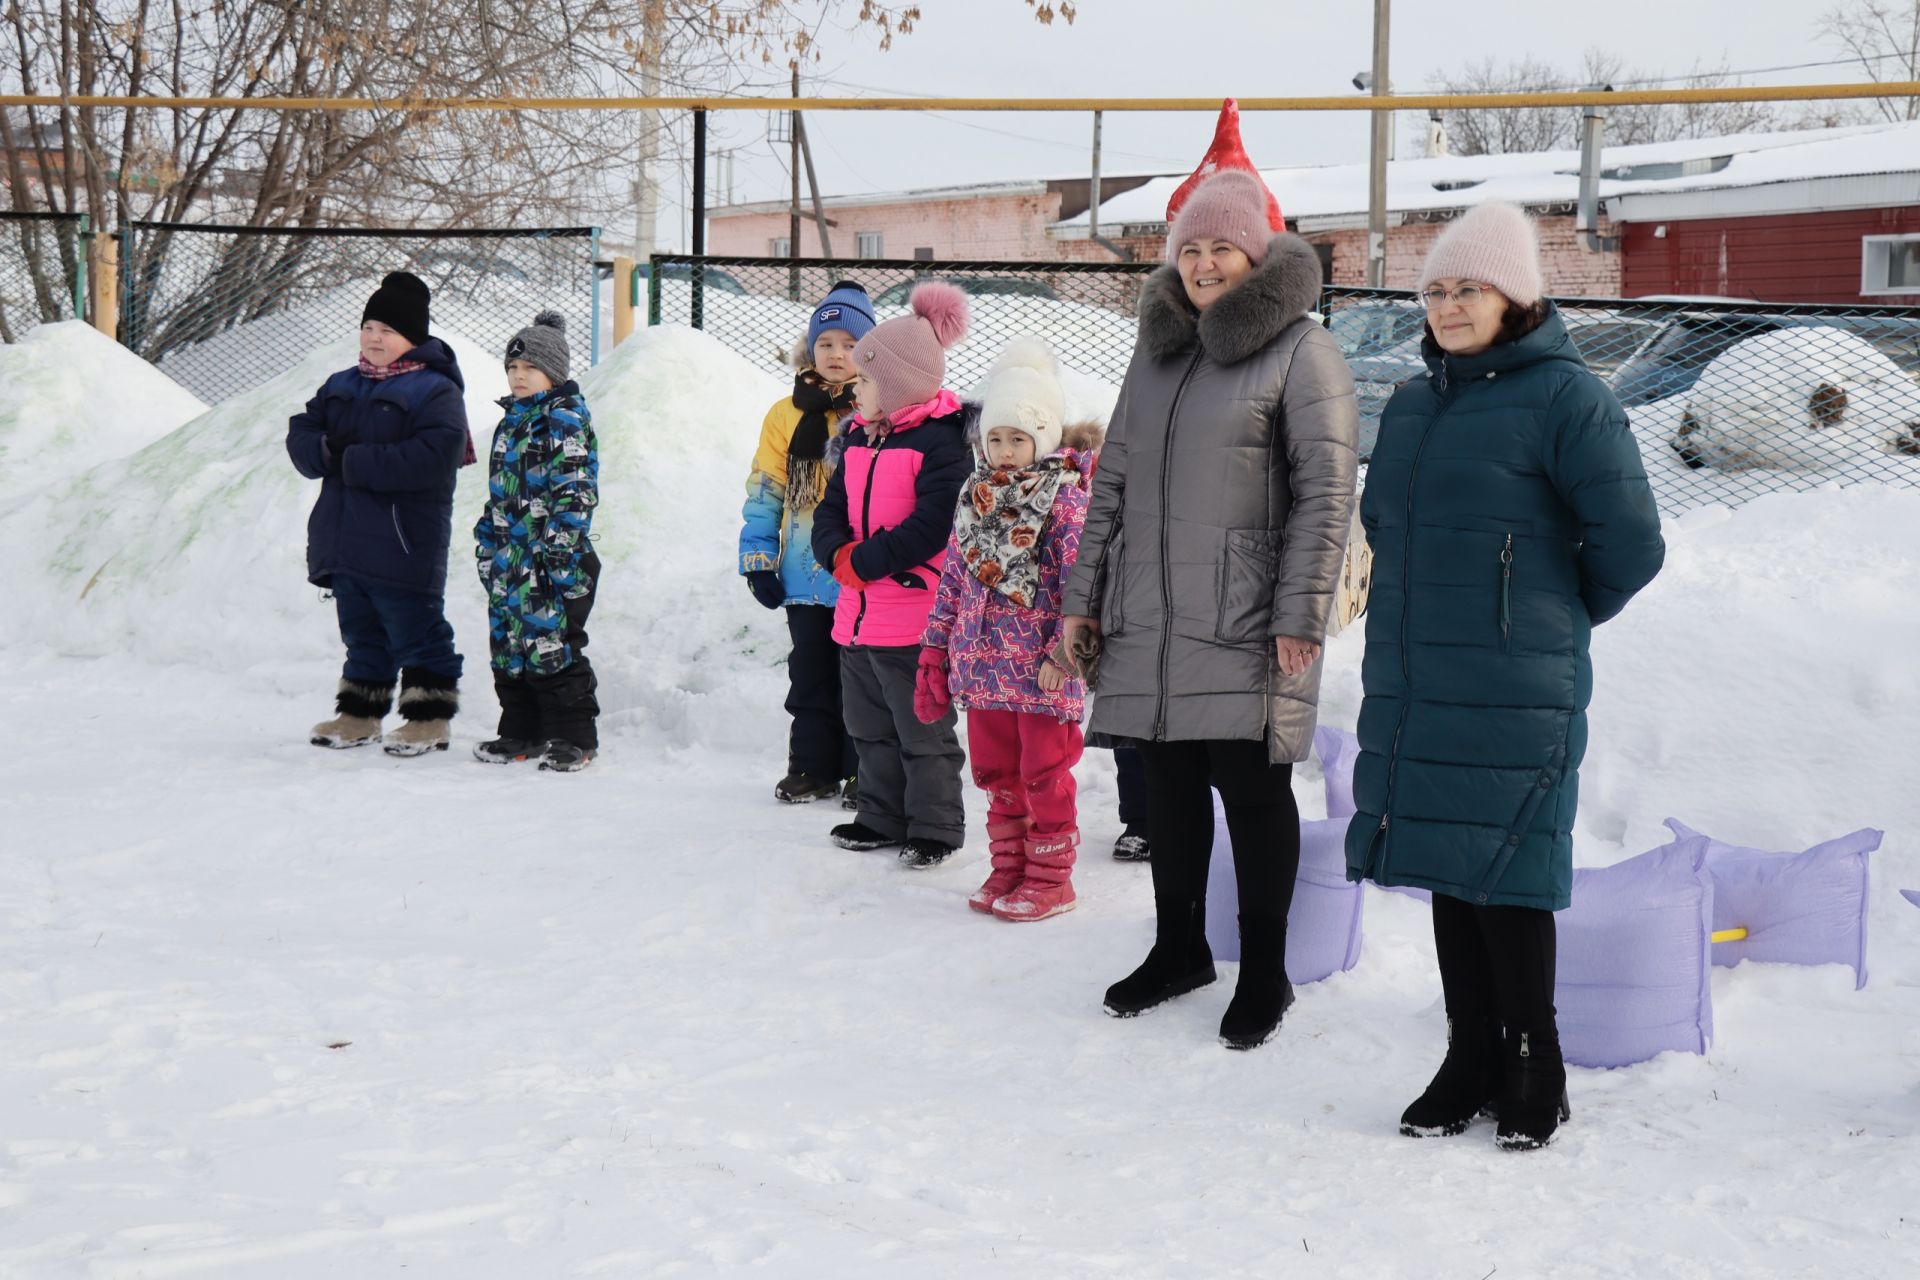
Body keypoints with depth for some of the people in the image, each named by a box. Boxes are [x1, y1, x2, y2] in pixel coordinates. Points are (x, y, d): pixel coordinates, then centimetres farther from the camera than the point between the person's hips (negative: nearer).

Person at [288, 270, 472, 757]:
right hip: (344, 543, 7)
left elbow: (433, 459, -23)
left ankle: (429, 718, 9)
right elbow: (301, 432, 11)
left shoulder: (435, 390, -10)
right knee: (361, 634, 17)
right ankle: (359, 715, 25)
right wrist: (326, 451, -15)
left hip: (402, 546, -7)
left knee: (415, 633, 0)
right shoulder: (342, 386, 15)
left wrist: (353, 461, -21)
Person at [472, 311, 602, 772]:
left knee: (552, 645, -6)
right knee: (508, 646, 10)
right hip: (510, 558, 9)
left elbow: (574, 490, -15)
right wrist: (487, 545, 21)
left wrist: (560, 544, -21)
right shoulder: (512, 421, 18)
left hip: (551, 560, -9)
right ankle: (521, 732, 20)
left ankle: (573, 736, 2)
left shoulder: (565, 418, -8)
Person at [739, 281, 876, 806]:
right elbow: (765, 491, 8)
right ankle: (813, 767, 22)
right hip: (805, 576, 3)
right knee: (811, 675, 12)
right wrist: (759, 559, 3)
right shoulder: (788, 415, 6)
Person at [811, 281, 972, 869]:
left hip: (913, 619, -9)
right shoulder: (861, 437, 14)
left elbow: (932, 526, -22)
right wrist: (839, 554, -7)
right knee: (871, 729, 18)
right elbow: (832, 507, 14)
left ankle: (935, 828, 11)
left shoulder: (941, 440, -13)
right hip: (858, 614, 9)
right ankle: (883, 818, 30)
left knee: (923, 731, 0)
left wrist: (865, 561, -18)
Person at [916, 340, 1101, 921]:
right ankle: (1009, 868, 25)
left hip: (1040, 669, -6)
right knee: (996, 773, 13)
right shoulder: (975, 496, 10)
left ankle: (1050, 877, 13)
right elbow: (953, 577, 14)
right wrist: (935, 650, 12)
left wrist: (1061, 653, -18)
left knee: (1044, 774, 3)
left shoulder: (1064, 497, -8)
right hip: (983, 662, 6)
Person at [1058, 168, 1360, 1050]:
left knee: (1251, 786, 0)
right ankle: (1179, 946, 29)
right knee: (1169, 781, 13)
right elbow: (1113, 483, 19)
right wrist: (1083, 599, 16)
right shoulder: (1157, 349, 16)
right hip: (1149, 620, 6)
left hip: (1244, 623, -6)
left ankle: (1264, 970, 13)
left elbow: (1324, 492, -10)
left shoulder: (1299, 350, -5)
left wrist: (1299, 616, -15)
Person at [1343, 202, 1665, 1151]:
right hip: (1412, 686, 7)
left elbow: (1629, 544, -8)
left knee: (1504, 877, -3)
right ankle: (1470, 1062, 23)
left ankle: (1533, 1073, 12)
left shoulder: (1563, 397, -8)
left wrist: (1556, 620, 5)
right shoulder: (1412, 403, 13)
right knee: (1445, 870, 11)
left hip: (1512, 695, -7)